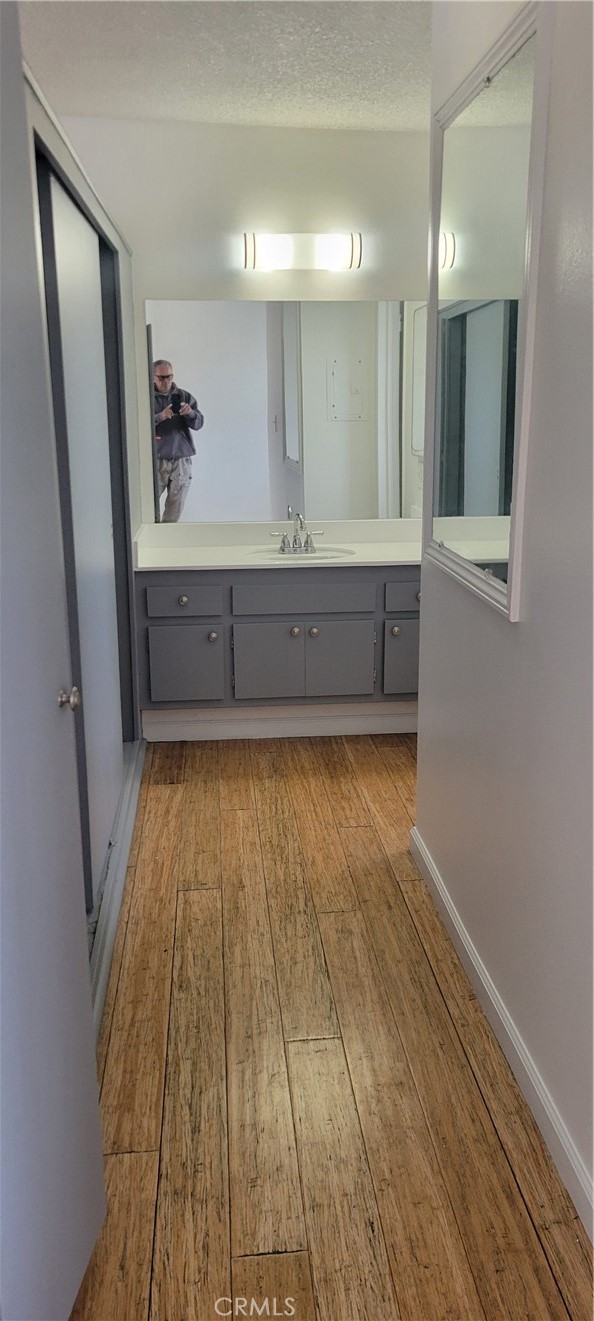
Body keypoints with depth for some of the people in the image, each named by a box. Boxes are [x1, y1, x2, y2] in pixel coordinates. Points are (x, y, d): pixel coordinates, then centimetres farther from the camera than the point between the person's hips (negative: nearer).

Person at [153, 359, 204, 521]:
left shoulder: (184, 397, 9)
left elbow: (199, 424, 3)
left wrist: (190, 413, -20)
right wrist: (160, 417, -25)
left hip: (182, 460, 2)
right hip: (156, 459, -2)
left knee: (175, 508, 5)